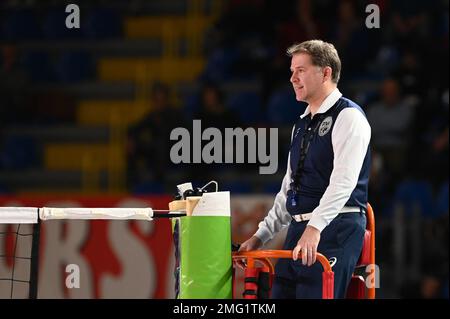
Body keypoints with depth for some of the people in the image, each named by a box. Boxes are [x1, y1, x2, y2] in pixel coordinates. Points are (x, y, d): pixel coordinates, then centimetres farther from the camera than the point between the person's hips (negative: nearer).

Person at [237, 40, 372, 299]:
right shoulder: (303, 124, 23)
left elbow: (343, 180, -18)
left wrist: (314, 228, -29)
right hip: (299, 229, 9)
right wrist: (261, 236, 20)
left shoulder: (348, 117, -5)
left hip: (335, 229, -8)